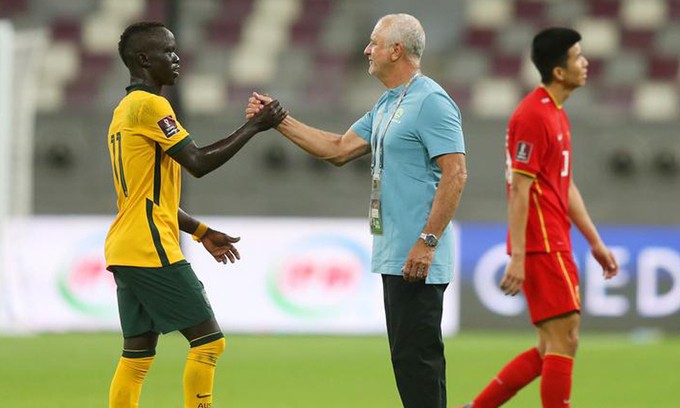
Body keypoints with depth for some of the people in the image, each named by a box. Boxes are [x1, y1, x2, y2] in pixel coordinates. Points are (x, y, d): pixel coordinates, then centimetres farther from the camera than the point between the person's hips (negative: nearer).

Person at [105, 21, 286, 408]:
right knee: (208, 341, -5)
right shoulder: (150, 105, -11)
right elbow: (199, 162, -17)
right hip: (152, 250, -10)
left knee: (137, 355, 8)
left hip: (124, 252, 10)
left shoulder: (126, 110, 20)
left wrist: (201, 231, 22)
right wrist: (254, 127, -10)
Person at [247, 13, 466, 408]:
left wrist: (428, 242, -24)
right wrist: (279, 120, 20)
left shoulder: (431, 102, -13)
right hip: (395, 255, 10)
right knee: (407, 354, 11)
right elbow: (339, 149, 24)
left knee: (417, 354, -10)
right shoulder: (387, 105, 18)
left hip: (417, 259, -10)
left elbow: (455, 173, -20)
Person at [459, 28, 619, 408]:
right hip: (541, 245, -10)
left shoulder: (558, 114, 16)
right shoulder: (532, 116, -15)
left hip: (555, 245, 10)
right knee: (564, 340, -9)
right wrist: (517, 258, -20)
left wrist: (595, 241, 21)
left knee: (553, 348, 10)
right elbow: (519, 190, -18)